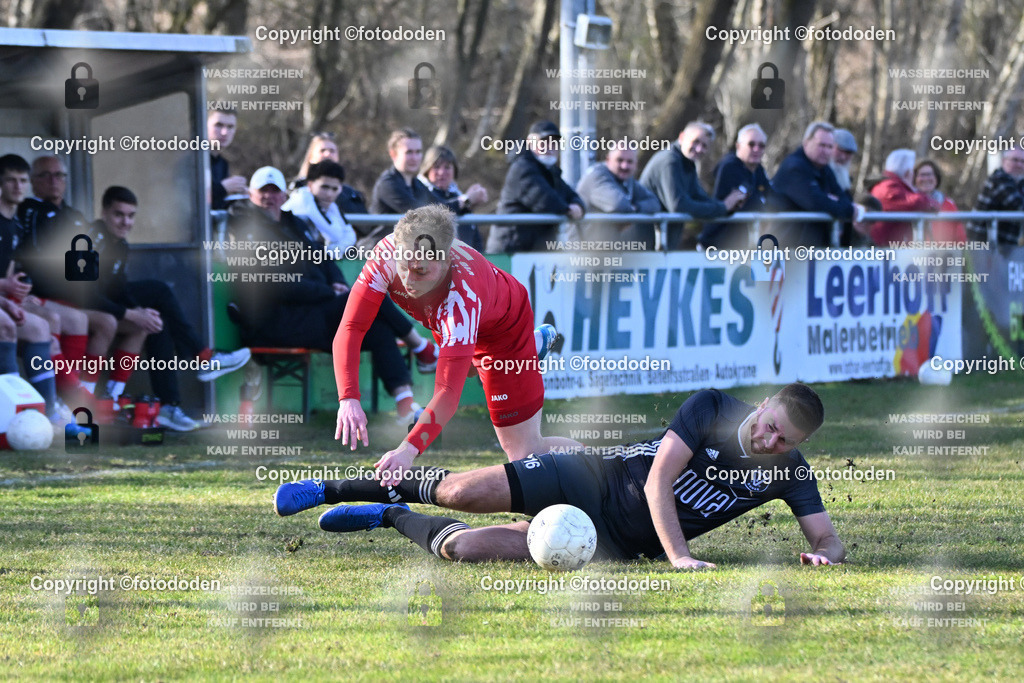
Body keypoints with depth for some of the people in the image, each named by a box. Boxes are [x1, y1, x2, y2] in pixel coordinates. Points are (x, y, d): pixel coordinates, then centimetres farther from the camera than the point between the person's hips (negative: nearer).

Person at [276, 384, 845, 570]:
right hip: (591, 479, -2)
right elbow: (658, 479, -19)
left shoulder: (790, 474, -5)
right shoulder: (711, 409, -13)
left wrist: (827, 555, -27)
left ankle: (395, 518, 14)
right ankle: (329, 490, 8)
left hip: (617, 542, 2)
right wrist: (679, 555, -30)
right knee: (462, 492, -19)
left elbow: (828, 538, -2)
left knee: (468, 548, -17)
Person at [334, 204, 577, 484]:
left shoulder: (463, 294, -48)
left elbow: (448, 391, -50)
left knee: (525, 453, -8)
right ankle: (539, 341, 67)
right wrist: (348, 399, -52)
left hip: (503, 323, -6)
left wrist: (409, 448, -64)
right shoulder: (386, 257, -37)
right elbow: (350, 329, -36)